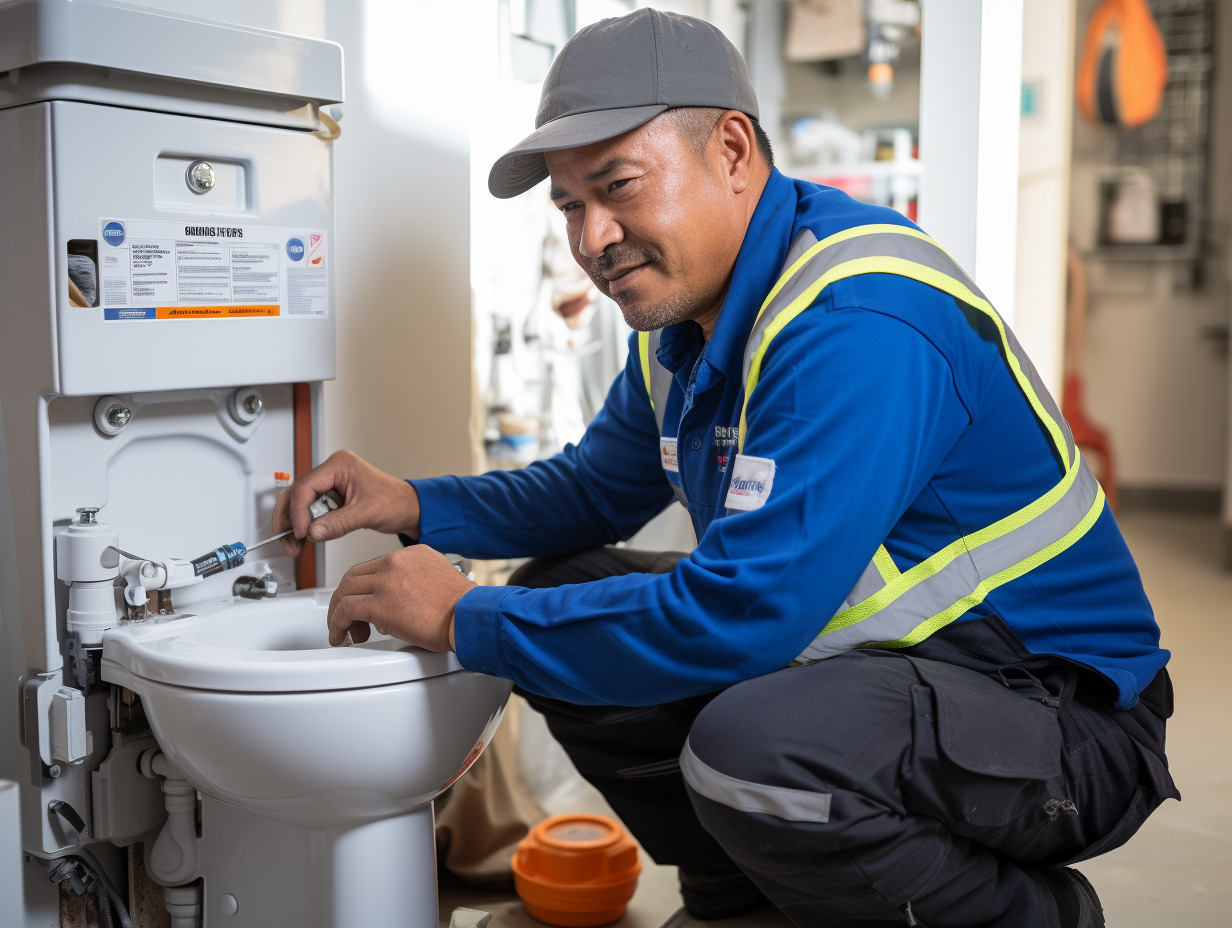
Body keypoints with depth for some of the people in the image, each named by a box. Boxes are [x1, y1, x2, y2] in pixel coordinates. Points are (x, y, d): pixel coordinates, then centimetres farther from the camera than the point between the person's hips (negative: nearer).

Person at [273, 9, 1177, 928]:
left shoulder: (858, 320, -27)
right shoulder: (684, 310, 4)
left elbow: (734, 616, -34)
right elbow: (594, 489, 19)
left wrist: (465, 620, -23)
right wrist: (418, 506, 2)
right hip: (853, 647, 9)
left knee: (752, 746, -37)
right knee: (562, 600, 3)